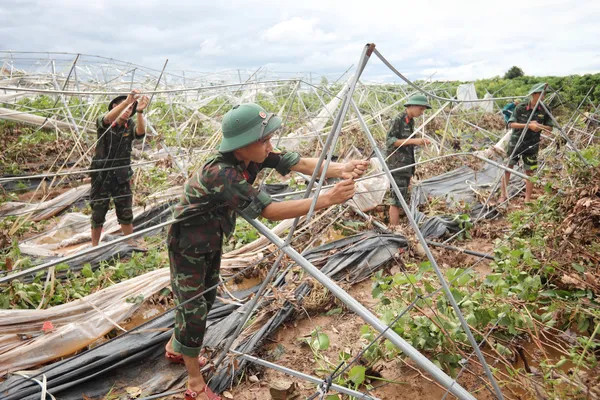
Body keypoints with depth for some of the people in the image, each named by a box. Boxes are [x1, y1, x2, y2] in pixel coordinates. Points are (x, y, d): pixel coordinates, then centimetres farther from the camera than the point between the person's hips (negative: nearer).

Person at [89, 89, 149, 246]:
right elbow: (107, 119, -33)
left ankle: (130, 243, 24)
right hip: (101, 176, -2)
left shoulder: (130, 126, -1)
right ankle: (94, 246, 22)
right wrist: (127, 101, -45)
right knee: (98, 214, 6)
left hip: (121, 176, 2)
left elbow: (141, 132, -24)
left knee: (126, 214, 8)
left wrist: (140, 111, -42)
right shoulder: (103, 123, -7)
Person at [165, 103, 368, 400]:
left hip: (212, 240, 8)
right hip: (187, 244, -8)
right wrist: (327, 199, -44)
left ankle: (175, 348, 48)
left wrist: (340, 170, -38)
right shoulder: (221, 173, -38)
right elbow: (269, 211, -40)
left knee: (206, 298, 22)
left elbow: (299, 163, -21)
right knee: (194, 309, 1)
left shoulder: (254, 156, -15)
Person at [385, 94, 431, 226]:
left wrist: (420, 142, 8)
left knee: (404, 199, 10)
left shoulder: (411, 121, 15)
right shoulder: (398, 120, -10)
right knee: (398, 200, -11)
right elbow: (390, 141, -17)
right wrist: (413, 140, -21)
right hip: (397, 165, -9)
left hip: (407, 165, 9)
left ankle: (395, 228, 16)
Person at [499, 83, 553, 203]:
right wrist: (528, 125, -22)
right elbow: (511, 124, -13)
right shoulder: (520, 108, -9)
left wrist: (539, 126, -17)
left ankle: (527, 199, 15)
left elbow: (549, 128, 4)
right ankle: (503, 195, 16)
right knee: (507, 168, 3)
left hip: (532, 145, 1)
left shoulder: (544, 111, -2)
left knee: (529, 172, 5)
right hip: (516, 142, -1)